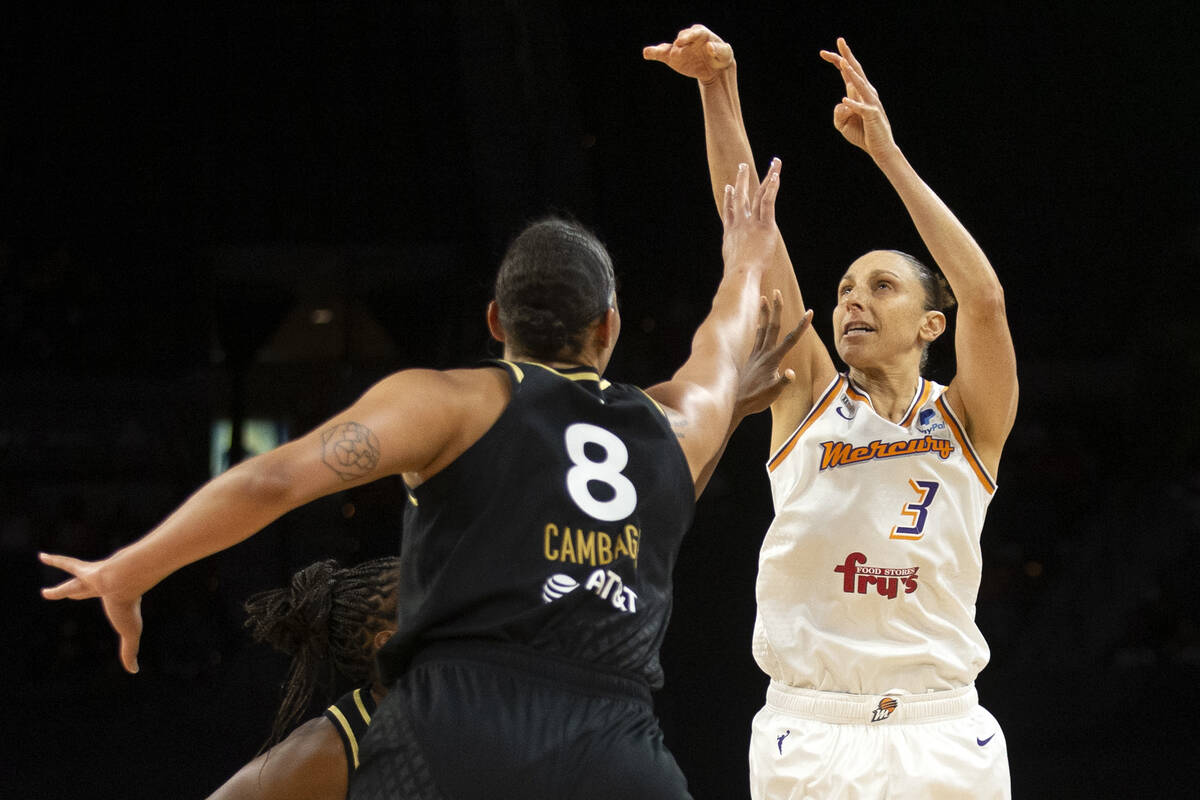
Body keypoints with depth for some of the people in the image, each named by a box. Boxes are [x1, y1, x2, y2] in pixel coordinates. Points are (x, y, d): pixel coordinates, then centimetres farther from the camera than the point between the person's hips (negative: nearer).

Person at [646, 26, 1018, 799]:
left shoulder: (965, 422, 4)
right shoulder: (807, 400, 8)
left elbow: (985, 298, -13)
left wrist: (887, 152, -17)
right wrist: (719, 88, -9)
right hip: (807, 737, 1)